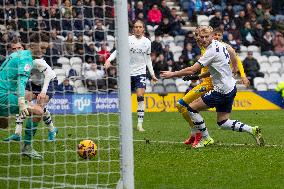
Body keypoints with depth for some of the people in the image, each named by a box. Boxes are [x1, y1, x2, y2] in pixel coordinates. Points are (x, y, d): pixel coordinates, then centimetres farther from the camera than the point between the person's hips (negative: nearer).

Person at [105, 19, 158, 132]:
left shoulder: (147, 42, 7)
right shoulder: (128, 40, -2)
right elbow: (117, 51, -3)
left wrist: (152, 74, 14)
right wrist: (109, 60, -21)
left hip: (141, 73, 1)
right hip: (128, 72, -1)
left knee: (140, 96, -14)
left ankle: (140, 124, -13)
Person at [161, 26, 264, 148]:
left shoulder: (212, 51, -20)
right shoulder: (220, 45, 7)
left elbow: (191, 70, -21)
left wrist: (172, 74, -10)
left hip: (222, 91, -10)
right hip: (231, 88, 10)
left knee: (191, 108, -2)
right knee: (222, 122, 15)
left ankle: (206, 139, 5)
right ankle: (252, 130, 6)